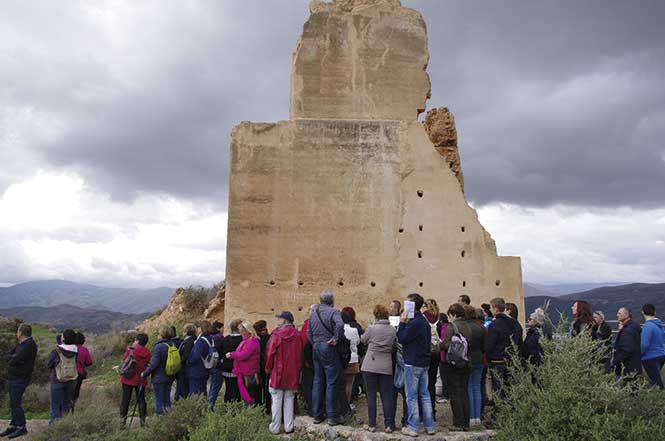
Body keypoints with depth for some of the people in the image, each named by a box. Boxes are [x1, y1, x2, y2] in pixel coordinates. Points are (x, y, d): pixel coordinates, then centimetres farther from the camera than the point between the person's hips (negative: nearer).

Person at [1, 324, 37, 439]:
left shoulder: (30, 345, -15)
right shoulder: (20, 344, 16)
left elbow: (16, 359, -22)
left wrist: (11, 360, -2)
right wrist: (13, 358, -9)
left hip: (20, 378, -9)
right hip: (12, 378, 9)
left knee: (15, 404, -8)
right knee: (14, 404, 13)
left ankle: (22, 427, 1)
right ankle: (13, 425, 22)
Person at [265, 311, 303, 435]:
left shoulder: (276, 334, -10)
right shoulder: (297, 335, 0)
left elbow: (270, 353, -8)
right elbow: (300, 354, 3)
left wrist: (268, 368, 6)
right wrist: (298, 370, 13)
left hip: (278, 372, -3)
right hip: (293, 373, 3)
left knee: (277, 400, 4)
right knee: (289, 400, 10)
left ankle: (275, 428, 10)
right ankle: (288, 427, 12)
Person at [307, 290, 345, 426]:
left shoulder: (313, 313, 11)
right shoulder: (333, 311, -9)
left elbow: (308, 332, 11)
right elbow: (340, 325, -28)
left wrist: (314, 344, 13)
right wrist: (336, 338, -16)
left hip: (316, 349, 7)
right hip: (328, 349, -6)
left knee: (318, 382, 12)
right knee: (332, 383, 0)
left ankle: (317, 415, 18)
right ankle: (332, 416, 3)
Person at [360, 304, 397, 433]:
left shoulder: (372, 328, -9)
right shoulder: (393, 330, 1)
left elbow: (363, 340, 7)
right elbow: (394, 346, 8)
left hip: (370, 366, -2)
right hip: (386, 366, 3)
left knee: (371, 395, 6)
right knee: (386, 395, 8)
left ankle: (372, 424, 10)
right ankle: (389, 425, 9)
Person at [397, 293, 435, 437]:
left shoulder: (414, 323, -20)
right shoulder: (424, 321, 10)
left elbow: (401, 339, -16)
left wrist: (402, 323, -10)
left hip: (413, 364, -9)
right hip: (424, 363, 9)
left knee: (411, 396, 0)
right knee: (424, 395, 13)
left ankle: (413, 427, 6)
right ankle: (430, 426, 18)